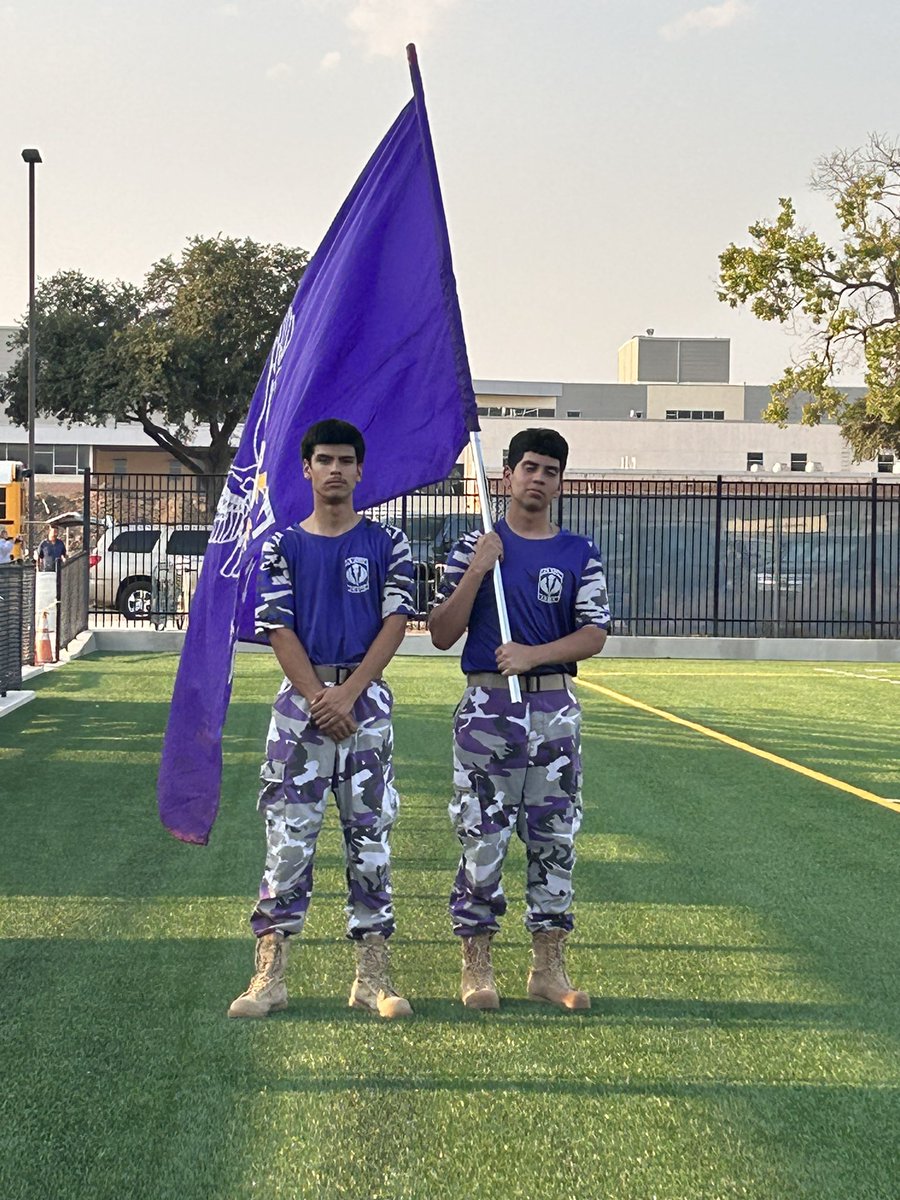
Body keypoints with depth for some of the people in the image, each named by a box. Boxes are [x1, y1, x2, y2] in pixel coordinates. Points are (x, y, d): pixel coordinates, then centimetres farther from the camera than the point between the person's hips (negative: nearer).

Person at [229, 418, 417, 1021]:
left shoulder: (387, 543, 6)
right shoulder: (283, 546, 7)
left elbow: (395, 623, -2)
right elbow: (279, 630, 0)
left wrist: (348, 694, -13)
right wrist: (318, 698, -11)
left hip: (366, 696, 0)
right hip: (301, 695, 0)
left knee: (370, 834, 2)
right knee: (288, 834, -2)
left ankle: (373, 976, 7)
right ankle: (270, 975, 0)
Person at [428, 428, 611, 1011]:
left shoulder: (581, 554, 7)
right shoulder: (474, 548, 4)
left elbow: (594, 635, -1)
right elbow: (442, 635, -1)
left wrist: (533, 654, -16)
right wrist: (476, 571, -12)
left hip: (556, 707, 2)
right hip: (488, 706, -2)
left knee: (555, 836, 5)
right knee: (483, 836, -2)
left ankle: (549, 967, 13)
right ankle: (477, 965, 7)